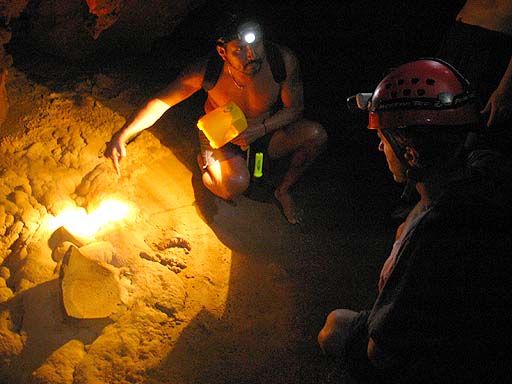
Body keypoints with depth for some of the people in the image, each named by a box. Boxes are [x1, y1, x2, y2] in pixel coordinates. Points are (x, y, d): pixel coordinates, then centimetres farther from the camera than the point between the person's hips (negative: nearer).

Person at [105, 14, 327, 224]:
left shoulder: (284, 60, -27)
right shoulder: (206, 72, -29)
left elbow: (294, 109, -11)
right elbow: (160, 103, -21)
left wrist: (260, 129, -27)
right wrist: (121, 136, -33)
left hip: (266, 131, 3)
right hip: (220, 137, -2)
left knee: (315, 134, -24)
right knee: (235, 185, -33)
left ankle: (284, 191, 3)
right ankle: (205, 164, 6)